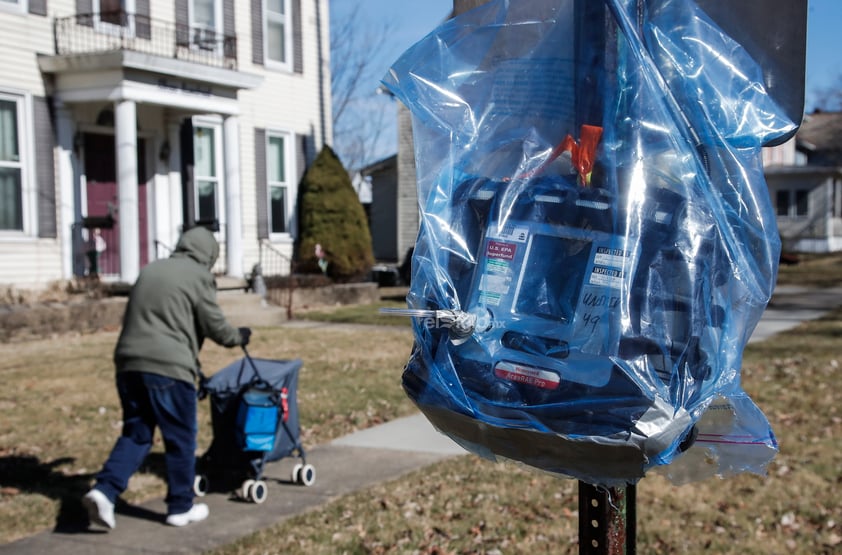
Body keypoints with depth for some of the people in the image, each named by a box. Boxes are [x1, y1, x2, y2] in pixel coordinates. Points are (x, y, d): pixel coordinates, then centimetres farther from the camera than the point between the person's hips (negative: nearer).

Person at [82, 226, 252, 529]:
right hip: (168, 368, -6)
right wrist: (239, 336, 18)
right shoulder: (199, 277, -2)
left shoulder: (149, 270, 19)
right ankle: (181, 507, 16)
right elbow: (216, 327, 0)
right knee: (180, 439, 7)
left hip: (129, 363, 7)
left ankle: (104, 490, -3)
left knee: (135, 433, 15)